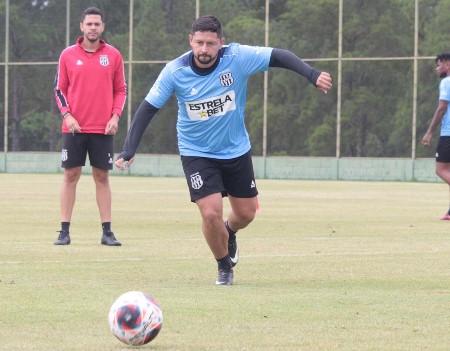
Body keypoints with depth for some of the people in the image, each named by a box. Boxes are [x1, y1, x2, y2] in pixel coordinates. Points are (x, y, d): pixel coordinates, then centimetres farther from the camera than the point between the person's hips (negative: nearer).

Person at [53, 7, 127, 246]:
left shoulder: (113, 55, 4)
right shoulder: (68, 55, 3)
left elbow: (120, 90, 9)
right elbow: (60, 89, 7)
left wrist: (115, 116, -4)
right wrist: (67, 115, -7)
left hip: (103, 129, 0)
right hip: (74, 127, 0)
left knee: (102, 177, 3)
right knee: (70, 176, 0)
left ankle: (107, 232, 6)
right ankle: (64, 231, 3)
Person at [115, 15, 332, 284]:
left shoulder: (238, 57, -19)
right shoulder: (175, 71, -19)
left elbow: (279, 57, -18)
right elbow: (148, 108, -14)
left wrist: (313, 75, -33)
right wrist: (129, 150, -20)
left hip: (237, 150, 2)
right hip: (197, 153, -2)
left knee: (246, 214, 13)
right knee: (211, 213, -17)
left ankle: (229, 234, 51)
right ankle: (224, 266, 12)